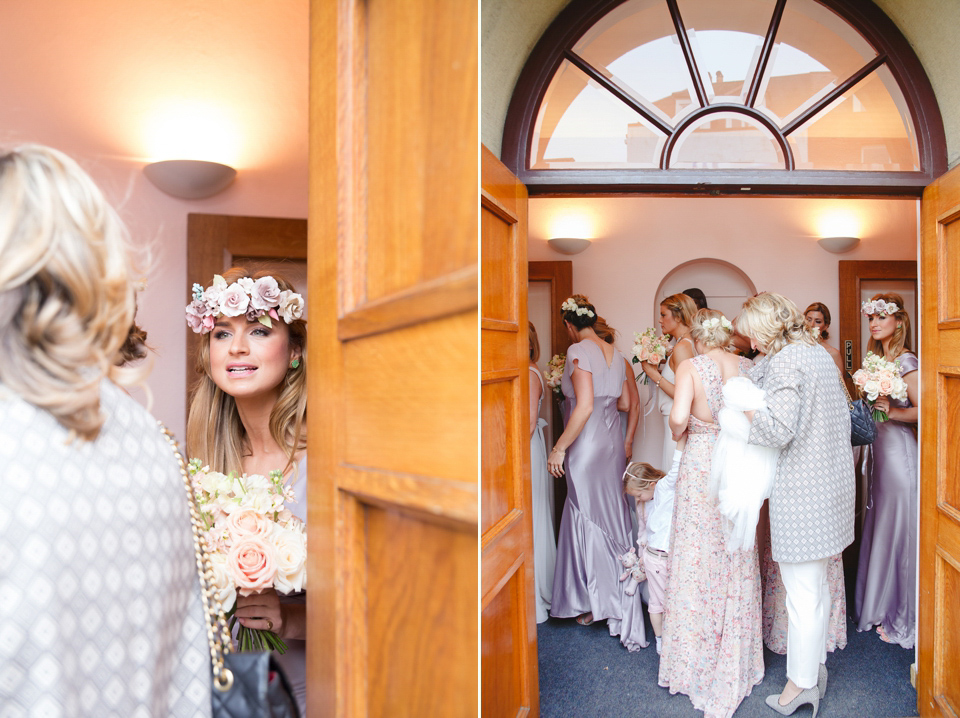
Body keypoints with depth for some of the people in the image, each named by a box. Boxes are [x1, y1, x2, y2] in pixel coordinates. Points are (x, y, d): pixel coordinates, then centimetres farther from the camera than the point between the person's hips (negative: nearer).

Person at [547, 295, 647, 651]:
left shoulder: (578, 351, -14)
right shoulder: (615, 353, 9)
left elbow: (585, 405, -23)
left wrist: (560, 447, -18)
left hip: (587, 446, -8)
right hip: (612, 442, 8)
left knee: (587, 518, 4)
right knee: (612, 517, 16)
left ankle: (595, 603, 17)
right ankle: (618, 601, 29)